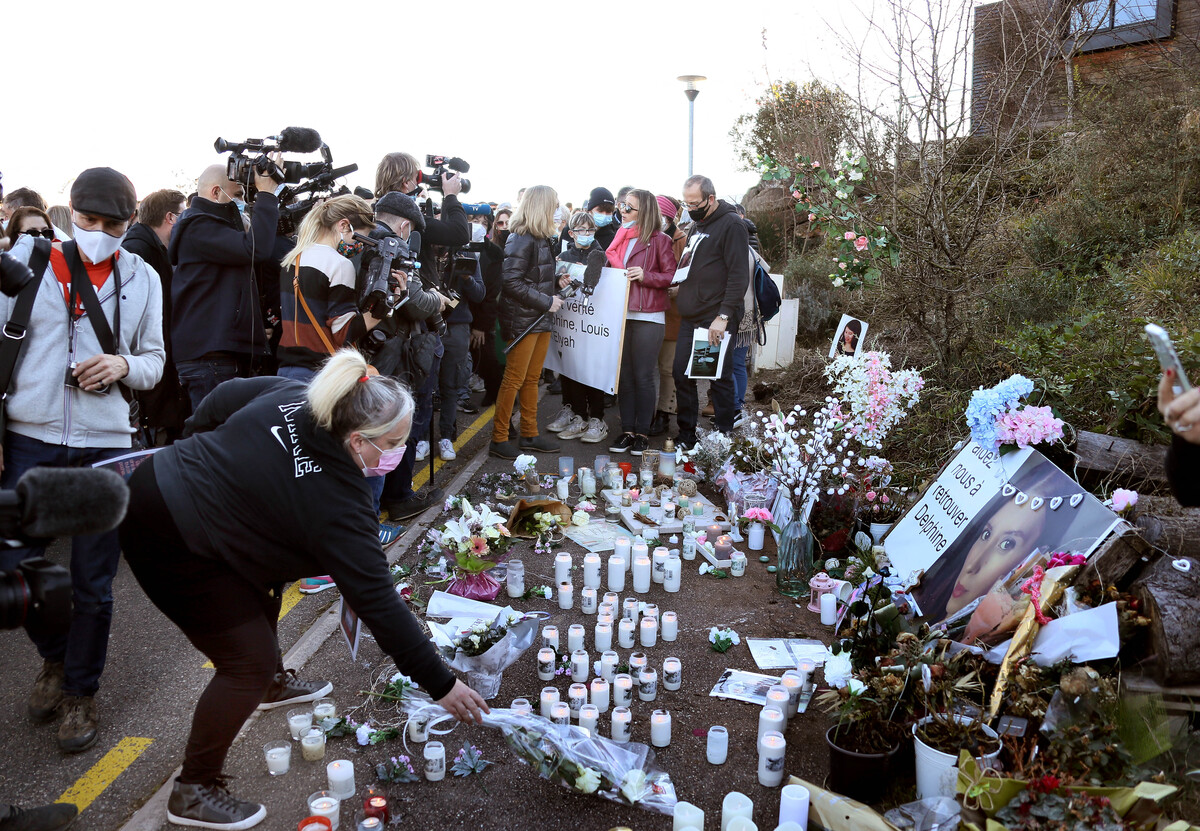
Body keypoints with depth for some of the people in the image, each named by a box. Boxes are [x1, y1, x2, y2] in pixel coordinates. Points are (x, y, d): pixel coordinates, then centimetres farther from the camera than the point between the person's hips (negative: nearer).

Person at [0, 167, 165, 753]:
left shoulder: (141, 278, 7)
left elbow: (154, 362, 12)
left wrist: (125, 365, -12)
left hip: (105, 445, 0)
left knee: (93, 584, 6)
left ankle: (80, 692, 27)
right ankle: (55, 659, 33)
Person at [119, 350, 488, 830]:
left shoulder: (291, 395, -7)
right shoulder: (336, 502, -25)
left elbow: (223, 399, 9)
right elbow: (378, 601, -22)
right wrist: (441, 685, -14)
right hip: (169, 543, -10)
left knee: (265, 570, 26)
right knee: (250, 661, -3)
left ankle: (268, 682, 47)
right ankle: (194, 791, 11)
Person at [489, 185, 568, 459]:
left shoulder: (540, 238, 14)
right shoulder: (521, 239, -15)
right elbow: (512, 283, -21)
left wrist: (557, 283, 5)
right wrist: (546, 301, -18)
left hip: (540, 320, 9)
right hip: (522, 320, -9)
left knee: (532, 379, 14)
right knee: (514, 380, -4)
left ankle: (530, 434, 23)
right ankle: (499, 439, 4)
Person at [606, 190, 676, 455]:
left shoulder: (659, 240, -3)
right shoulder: (620, 238, 16)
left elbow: (672, 276, -4)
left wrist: (645, 276, -16)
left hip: (647, 317, -5)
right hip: (620, 315, 6)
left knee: (643, 377, -1)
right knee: (624, 376, 6)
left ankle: (642, 433, 9)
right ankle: (627, 431, 14)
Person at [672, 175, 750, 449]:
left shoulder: (731, 224, -9)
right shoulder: (696, 225, 17)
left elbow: (739, 275, -16)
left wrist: (724, 316, -21)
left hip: (716, 320, -8)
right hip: (690, 317, 8)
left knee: (720, 379, -1)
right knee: (681, 373, 8)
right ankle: (686, 436, 19)